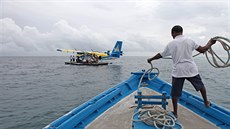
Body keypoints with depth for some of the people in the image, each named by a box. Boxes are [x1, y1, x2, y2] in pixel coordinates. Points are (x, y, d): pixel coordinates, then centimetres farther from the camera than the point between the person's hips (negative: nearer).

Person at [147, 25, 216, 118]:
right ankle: (206, 102, 44)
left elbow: (160, 55, 9)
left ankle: (175, 113, 15)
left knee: (174, 94, 9)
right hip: (191, 69, 2)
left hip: (178, 71, -1)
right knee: (201, 86, 27)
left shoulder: (171, 44, 2)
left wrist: (150, 59, 25)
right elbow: (202, 50, 5)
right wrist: (210, 43, 24)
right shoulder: (189, 41, 1)